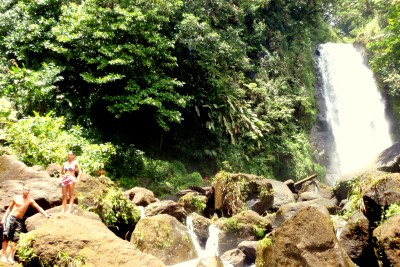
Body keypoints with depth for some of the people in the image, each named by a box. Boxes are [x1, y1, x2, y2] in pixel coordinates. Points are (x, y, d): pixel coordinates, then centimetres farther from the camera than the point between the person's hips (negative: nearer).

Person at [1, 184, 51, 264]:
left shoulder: (30, 200, 2)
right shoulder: (16, 198, 1)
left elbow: (38, 208, 0)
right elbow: (9, 208, 8)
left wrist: (46, 214, -11)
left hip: (19, 220, 1)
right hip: (11, 218, -1)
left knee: (15, 239, -2)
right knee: (6, 237, -3)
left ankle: (10, 256, 5)